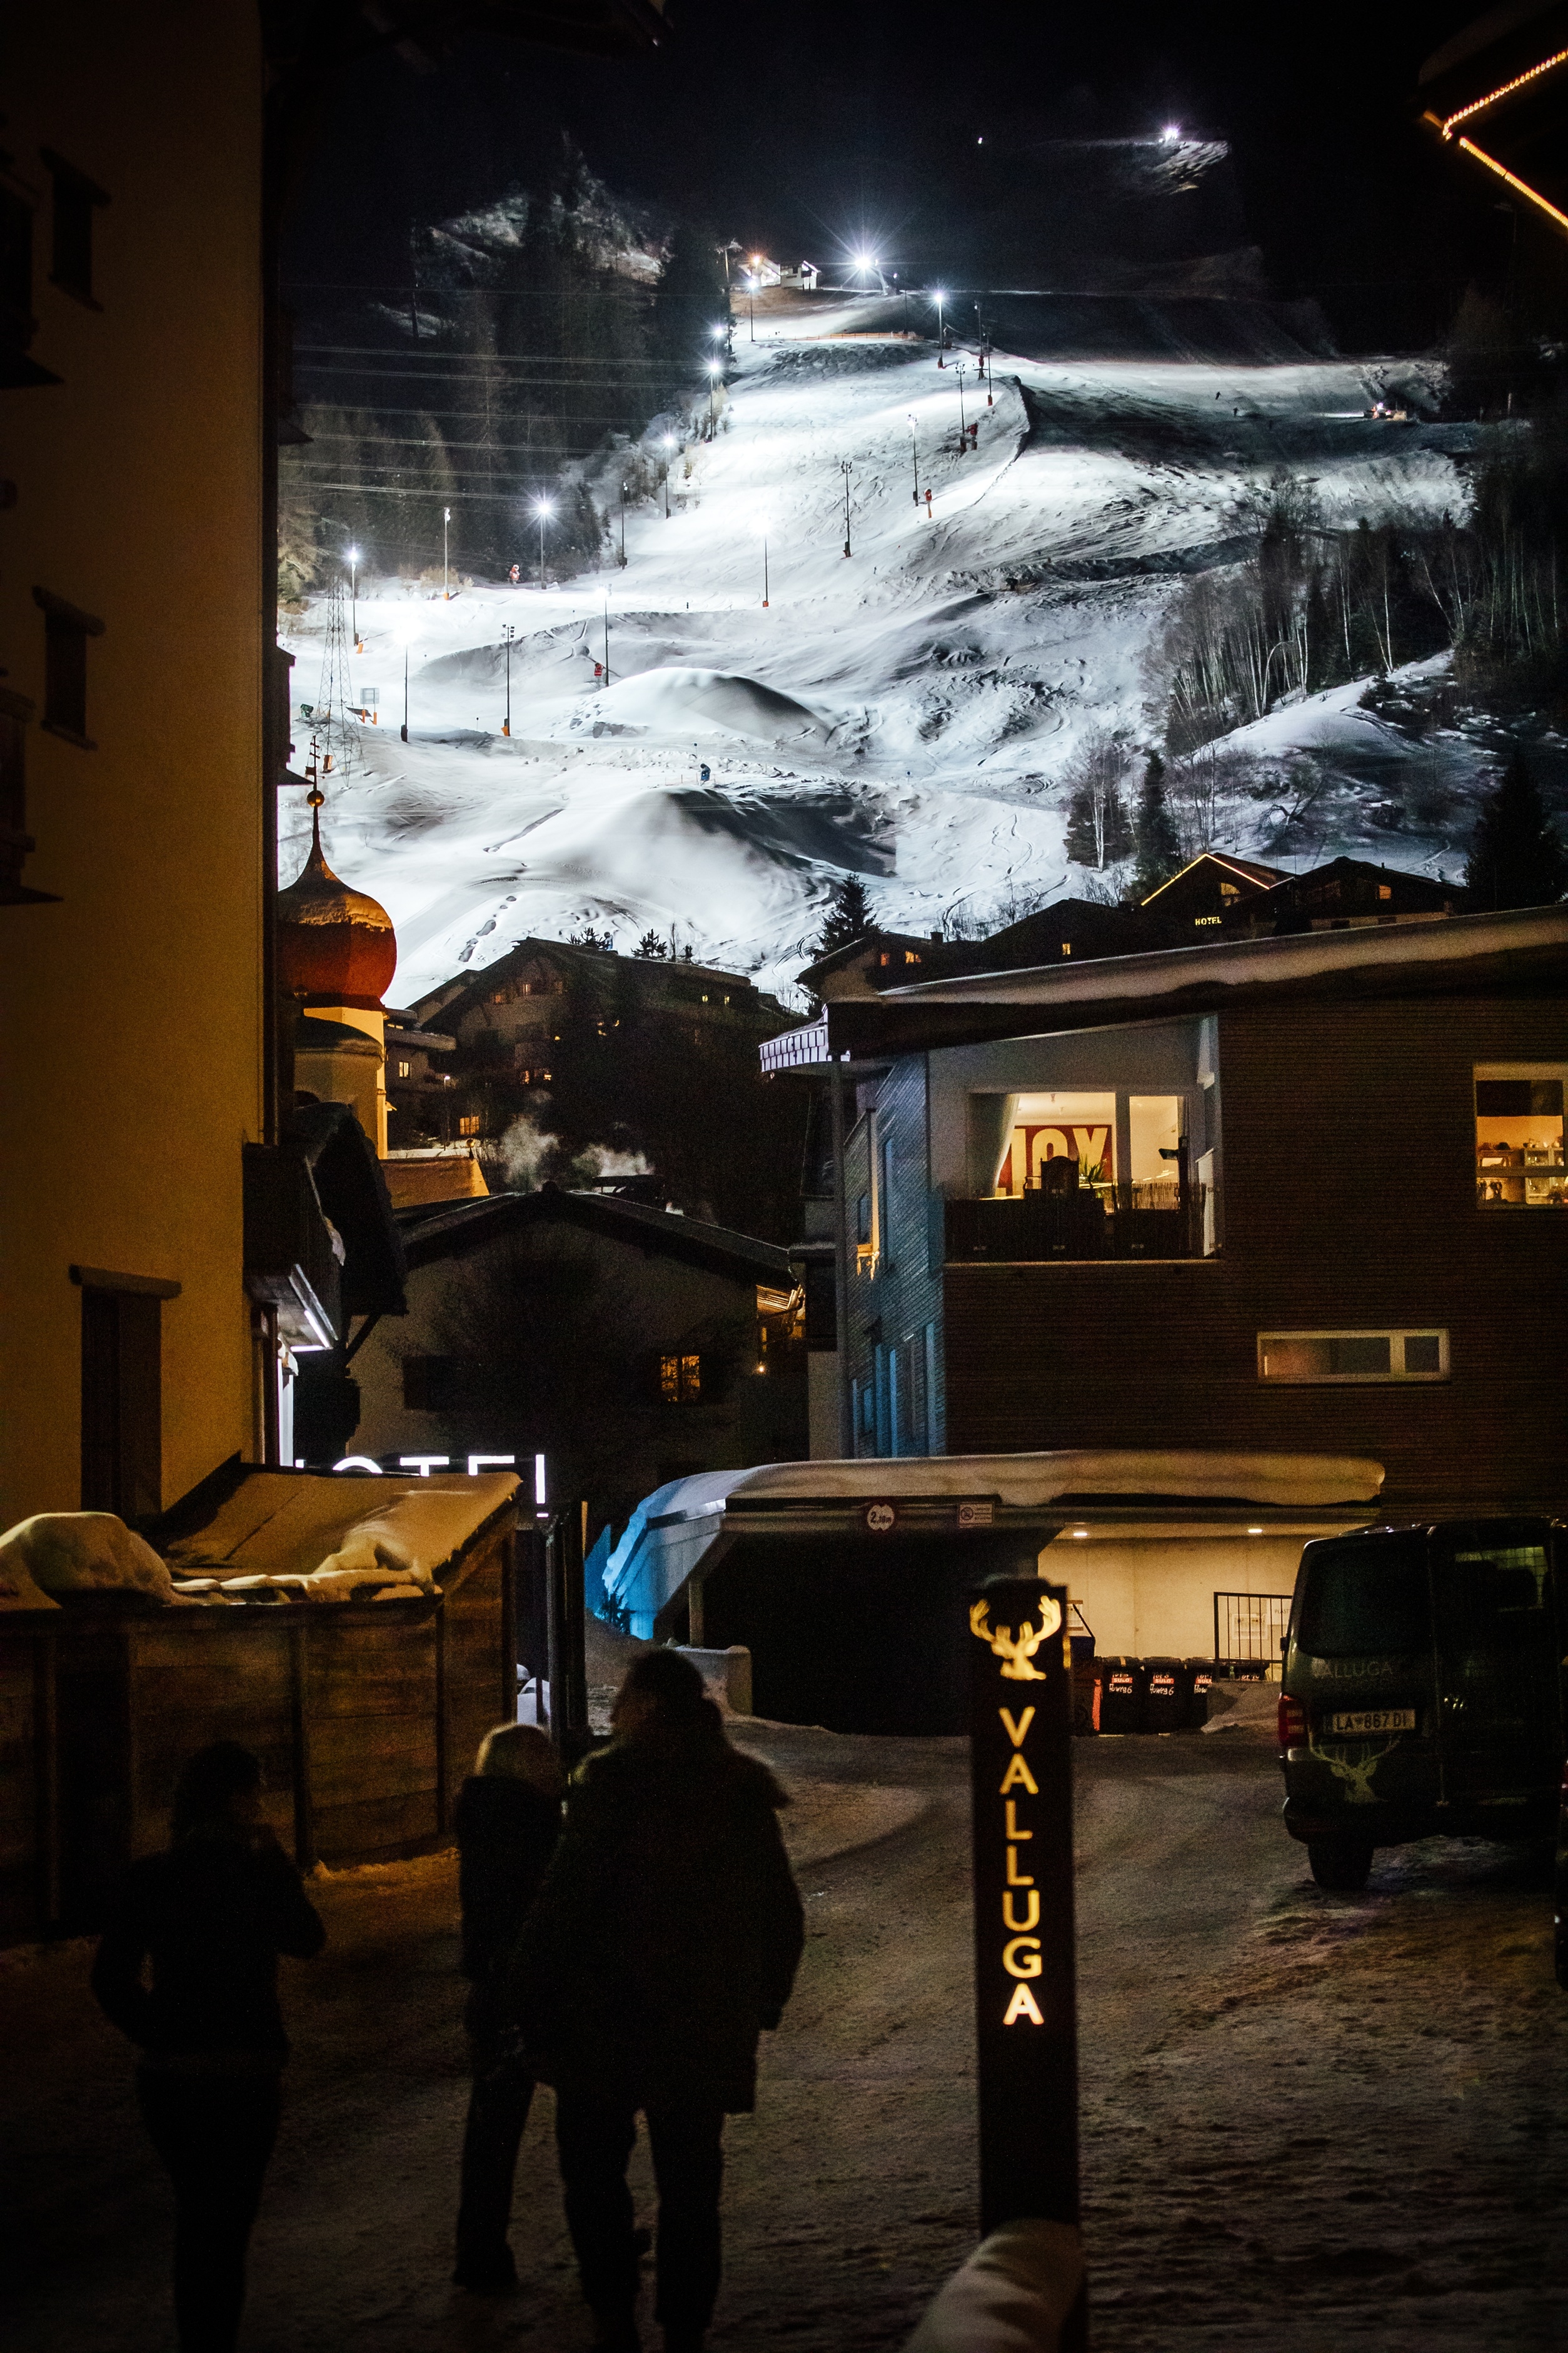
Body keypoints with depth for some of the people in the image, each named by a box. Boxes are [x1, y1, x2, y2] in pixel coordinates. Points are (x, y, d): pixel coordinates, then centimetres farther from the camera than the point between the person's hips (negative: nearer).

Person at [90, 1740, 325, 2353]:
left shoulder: (149, 1877, -1)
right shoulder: (252, 1873, -13)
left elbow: (111, 1977, 2)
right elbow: (308, 1940, 2)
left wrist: (157, 2034, 10)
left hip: (165, 2073, 4)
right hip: (240, 2073, -4)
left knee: (197, 2217, 20)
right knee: (224, 2227, 6)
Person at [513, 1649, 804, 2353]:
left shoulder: (614, 1781, -12)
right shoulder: (745, 1791, 7)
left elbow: (566, 1900, -16)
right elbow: (782, 1916, 13)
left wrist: (532, 1998, -8)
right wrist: (761, 2004, 21)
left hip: (609, 2019, -5)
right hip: (710, 2025, 5)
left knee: (593, 2168, 8)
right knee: (690, 2185, 10)